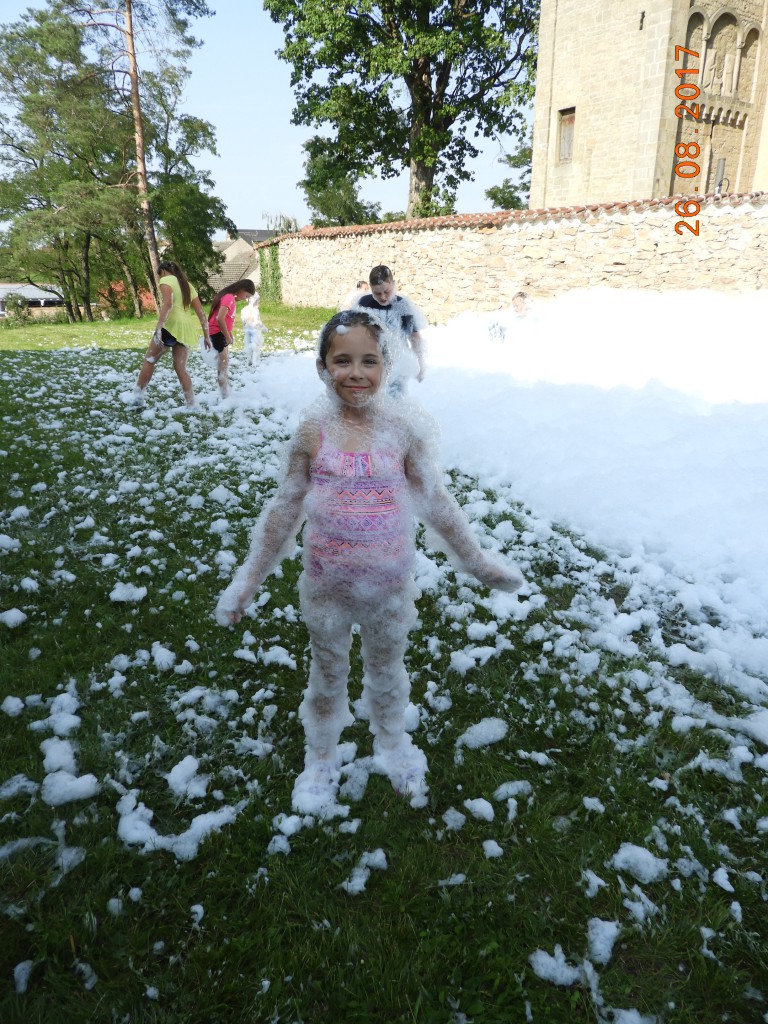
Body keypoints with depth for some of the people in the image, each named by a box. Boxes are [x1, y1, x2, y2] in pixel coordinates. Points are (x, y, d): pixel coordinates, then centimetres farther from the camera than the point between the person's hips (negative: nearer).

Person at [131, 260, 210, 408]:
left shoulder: (166, 280, 2)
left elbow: (168, 304, -17)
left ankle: (138, 396, 10)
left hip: (171, 325, -6)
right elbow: (201, 313, 17)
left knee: (149, 360, 8)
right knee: (180, 368, 7)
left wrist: (158, 328, -24)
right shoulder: (188, 286, 23)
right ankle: (192, 405, 1)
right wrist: (206, 336, 18)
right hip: (186, 330, 6)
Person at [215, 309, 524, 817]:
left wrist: (478, 561, 6)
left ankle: (392, 746, 50)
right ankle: (321, 760, 45)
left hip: (390, 583, 0)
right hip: (327, 583, 0)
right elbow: (286, 508, -2)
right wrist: (249, 578, 2)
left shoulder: (402, 427, -12)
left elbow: (436, 502, -1)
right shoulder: (314, 431, -11)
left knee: (387, 670, 22)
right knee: (328, 674, 20)